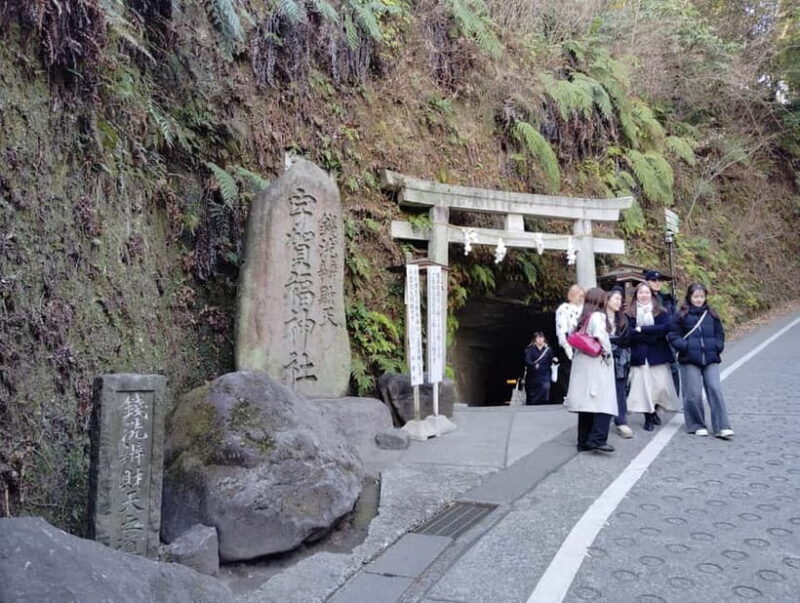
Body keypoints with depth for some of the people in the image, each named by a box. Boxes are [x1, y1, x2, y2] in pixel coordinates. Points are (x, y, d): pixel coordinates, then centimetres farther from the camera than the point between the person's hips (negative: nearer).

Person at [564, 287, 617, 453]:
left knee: (586, 402, 8)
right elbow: (601, 339, -17)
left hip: (582, 366, 8)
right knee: (603, 402, -10)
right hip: (597, 365, -8)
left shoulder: (582, 318, 16)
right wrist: (607, 354, -5)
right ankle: (597, 439, -19)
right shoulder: (598, 316, -7)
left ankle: (584, 441, 10)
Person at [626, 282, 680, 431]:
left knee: (661, 385, -1)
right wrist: (652, 335, -14)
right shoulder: (630, 314, 4)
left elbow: (667, 326, -10)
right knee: (643, 386, -4)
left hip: (658, 354, 1)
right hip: (639, 355, -1)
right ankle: (648, 418, 11)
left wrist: (642, 330, -15)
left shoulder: (660, 311, 7)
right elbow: (629, 333, -8)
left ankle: (654, 410, 27)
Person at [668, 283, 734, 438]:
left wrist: (717, 347, 2)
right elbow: (673, 335, 1)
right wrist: (685, 346, -12)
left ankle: (722, 427, 0)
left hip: (710, 359, 3)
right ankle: (697, 425, 15)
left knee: (715, 390, -4)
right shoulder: (682, 315, 1)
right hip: (690, 360, -2)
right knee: (693, 394, 0)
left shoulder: (711, 314, 11)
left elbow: (720, 333, 18)